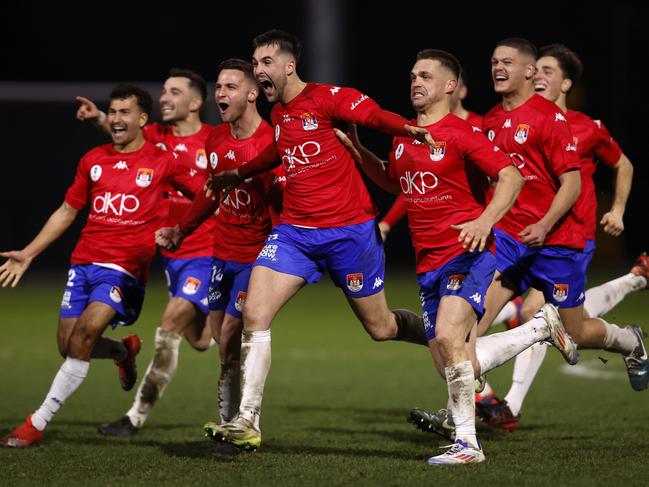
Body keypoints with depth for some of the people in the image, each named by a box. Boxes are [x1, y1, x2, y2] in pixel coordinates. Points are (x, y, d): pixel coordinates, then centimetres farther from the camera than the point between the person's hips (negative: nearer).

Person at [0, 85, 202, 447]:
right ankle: (124, 351, 35)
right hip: (84, 262, 5)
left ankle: (38, 423, -19)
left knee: (85, 333, -23)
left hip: (125, 267, -5)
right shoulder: (93, 160, 14)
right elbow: (66, 213, 21)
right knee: (68, 345, -1)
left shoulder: (162, 162, 1)